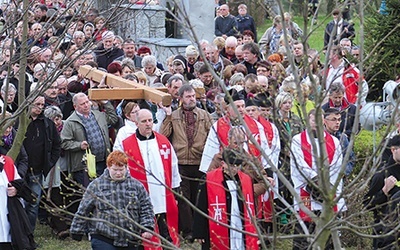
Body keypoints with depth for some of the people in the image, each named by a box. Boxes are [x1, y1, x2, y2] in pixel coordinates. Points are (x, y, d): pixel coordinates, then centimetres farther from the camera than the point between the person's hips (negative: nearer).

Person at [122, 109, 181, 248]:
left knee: (169, 237, 5)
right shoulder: (126, 145, -1)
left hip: (165, 200, 3)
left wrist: (175, 191, 15)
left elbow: (173, 168, 16)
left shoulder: (164, 142, 9)